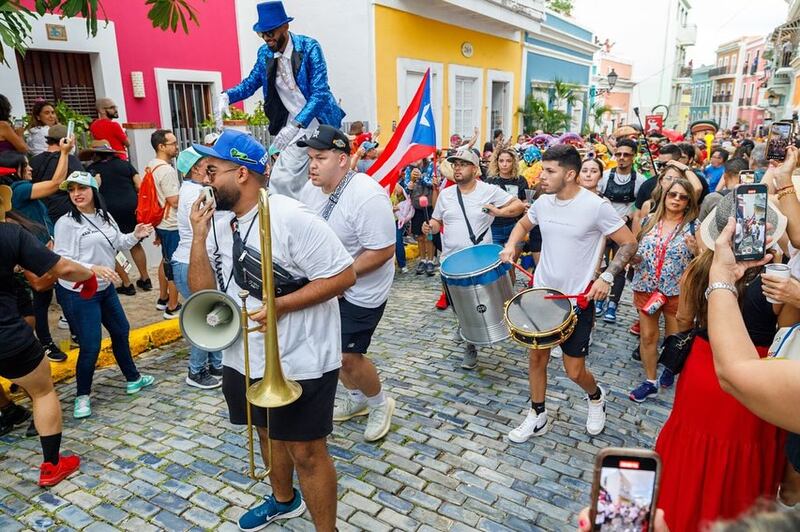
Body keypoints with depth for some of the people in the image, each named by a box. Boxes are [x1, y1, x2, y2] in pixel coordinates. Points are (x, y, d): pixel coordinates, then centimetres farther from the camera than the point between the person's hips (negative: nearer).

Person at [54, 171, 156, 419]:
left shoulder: (105, 217, 2)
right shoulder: (66, 223, -16)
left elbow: (117, 245, 15)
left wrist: (134, 236, -2)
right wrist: (93, 268, -32)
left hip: (105, 288, 7)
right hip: (77, 293, -7)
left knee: (121, 330, 19)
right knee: (90, 346, -3)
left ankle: (133, 379, 38)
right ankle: (82, 396, 18)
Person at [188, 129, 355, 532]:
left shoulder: (291, 218, -21)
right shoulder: (218, 223, 2)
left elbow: (343, 275, -20)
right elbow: (203, 293, 0)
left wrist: (282, 305, -27)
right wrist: (199, 236, -11)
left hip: (299, 364, -8)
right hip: (244, 359, 8)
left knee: (306, 453, 6)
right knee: (268, 433, 27)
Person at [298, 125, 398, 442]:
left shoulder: (367, 196, -26)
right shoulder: (311, 188, -2)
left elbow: (382, 251, -26)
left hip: (360, 292, -7)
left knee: (348, 356, -3)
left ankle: (380, 404, 25)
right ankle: (357, 399, 41)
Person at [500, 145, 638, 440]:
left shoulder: (596, 206, -17)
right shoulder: (543, 202, -1)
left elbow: (629, 244, -9)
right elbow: (523, 224, 19)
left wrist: (607, 277, -20)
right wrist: (511, 245, 0)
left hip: (578, 299, -5)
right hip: (541, 292, 5)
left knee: (574, 371, 3)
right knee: (536, 358, 13)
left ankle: (596, 397, 39)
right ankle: (537, 416, 33)